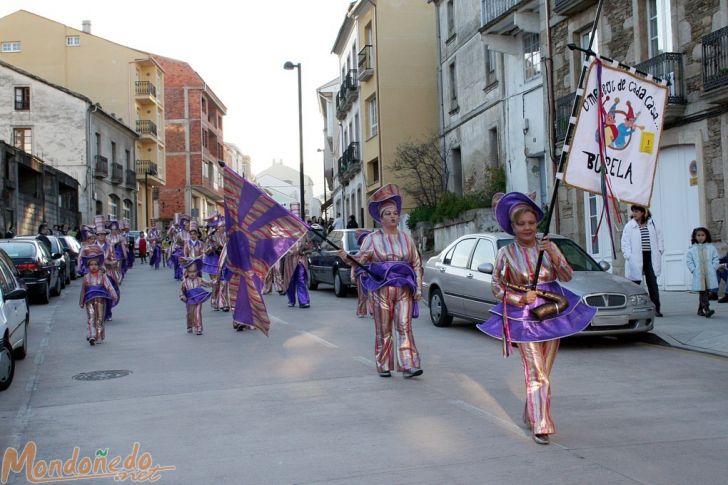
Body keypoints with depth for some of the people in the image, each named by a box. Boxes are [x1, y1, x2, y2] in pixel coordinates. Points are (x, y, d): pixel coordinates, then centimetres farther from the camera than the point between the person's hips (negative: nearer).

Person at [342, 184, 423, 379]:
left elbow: (417, 264, 14)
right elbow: (360, 259, -2)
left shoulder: (406, 238, 12)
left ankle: (408, 365, -10)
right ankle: (383, 366, 14)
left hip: (404, 290, 1)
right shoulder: (372, 238, 5)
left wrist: (418, 288, 7)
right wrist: (346, 257, -24)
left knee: (404, 326, -8)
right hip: (381, 289, -1)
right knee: (383, 330, 4)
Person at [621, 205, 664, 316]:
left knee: (653, 284, 1)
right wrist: (628, 256, -12)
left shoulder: (652, 224, 8)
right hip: (636, 259, -2)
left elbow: (659, 238, 16)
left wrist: (659, 251, 6)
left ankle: (656, 309, 4)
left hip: (650, 257, 2)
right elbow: (625, 243, -1)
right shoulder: (629, 226, 1)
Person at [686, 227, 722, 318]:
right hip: (698, 275, -2)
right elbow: (689, 261, 4)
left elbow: (716, 259, 7)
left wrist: (713, 268, -4)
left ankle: (700, 309, 19)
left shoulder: (711, 248, 6)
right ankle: (707, 309, -16)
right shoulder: (692, 249, 3)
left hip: (710, 275, 2)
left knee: (707, 292, 7)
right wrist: (693, 270, -6)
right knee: (702, 292, -8)